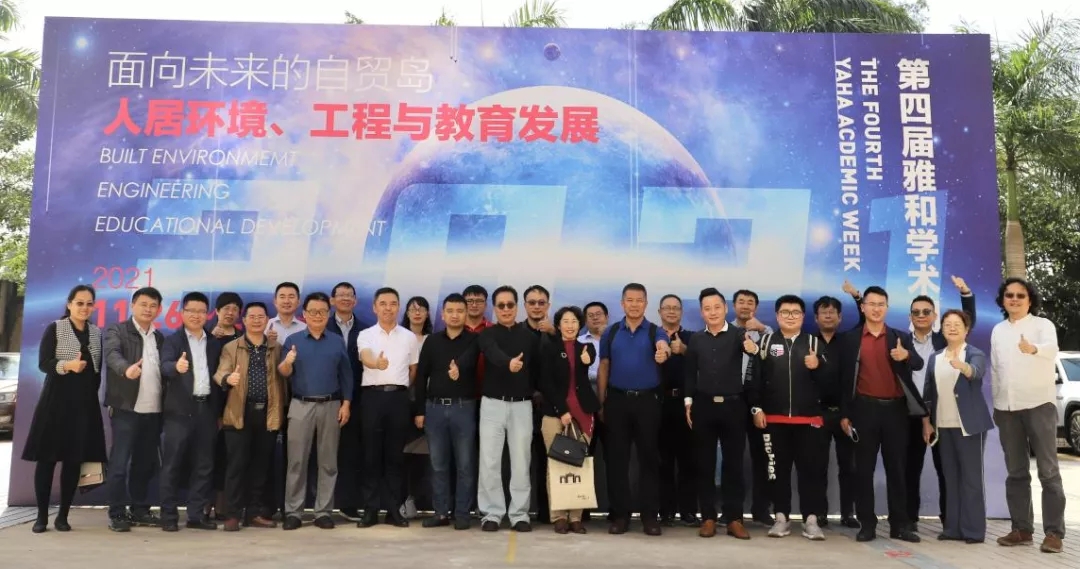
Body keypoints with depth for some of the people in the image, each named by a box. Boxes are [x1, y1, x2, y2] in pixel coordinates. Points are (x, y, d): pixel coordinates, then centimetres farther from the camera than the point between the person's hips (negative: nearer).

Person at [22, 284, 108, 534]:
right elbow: (43, 363, -8)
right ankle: (42, 515, 8)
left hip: (85, 404, 3)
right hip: (56, 401, -3)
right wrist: (68, 365, -26)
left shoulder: (97, 333, 10)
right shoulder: (55, 328, 0)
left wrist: (94, 392, 8)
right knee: (47, 457, -1)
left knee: (74, 460, 3)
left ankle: (63, 515, 12)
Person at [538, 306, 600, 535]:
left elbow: (589, 363, -10)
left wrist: (586, 361, -34)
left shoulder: (586, 348, 12)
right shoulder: (548, 348, 5)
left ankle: (576, 516, 4)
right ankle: (558, 516, 4)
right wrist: (562, 411, -7)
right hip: (554, 412, -2)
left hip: (582, 412, 2)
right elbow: (546, 383, -1)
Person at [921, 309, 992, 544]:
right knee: (950, 477, 9)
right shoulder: (934, 357, 10)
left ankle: (974, 530, 3)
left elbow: (976, 372, -27)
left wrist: (961, 365, -49)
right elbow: (928, 392, 13)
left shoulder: (975, 354, -4)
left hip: (969, 425, -5)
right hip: (943, 426, 5)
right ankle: (953, 527, 14)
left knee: (971, 476, -2)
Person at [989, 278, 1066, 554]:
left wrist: (1033, 349, -49)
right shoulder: (998, 330, 11)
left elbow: (1052, 349, -27)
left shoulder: (1043, 324, -4)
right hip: (1007, 408, 5)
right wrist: (996, 404, 13)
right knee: (1016, 472, 9)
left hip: (1039, 404, -5)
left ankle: (1054, 532, 3)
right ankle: (1022, 529, 16)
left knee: (1048, 471, -2)